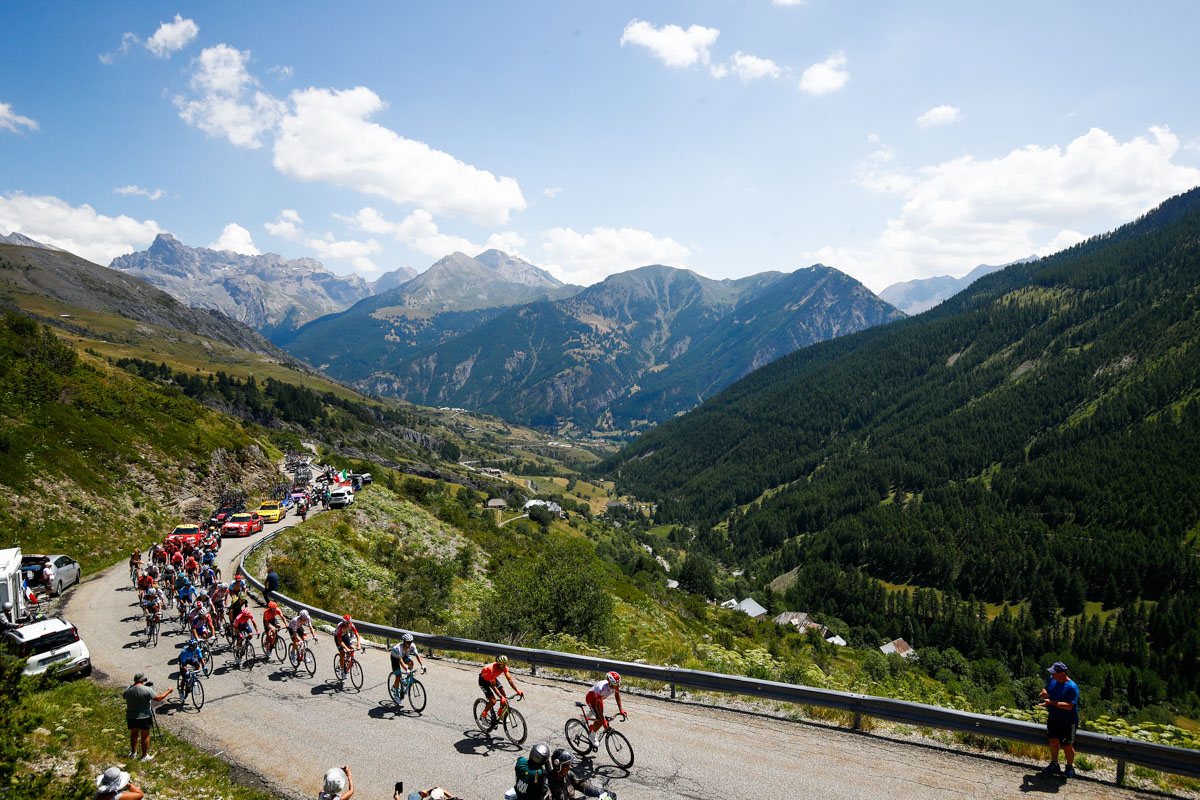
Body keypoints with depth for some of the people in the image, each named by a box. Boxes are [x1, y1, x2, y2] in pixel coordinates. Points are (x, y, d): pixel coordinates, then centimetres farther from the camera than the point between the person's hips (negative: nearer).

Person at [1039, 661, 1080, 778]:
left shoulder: (1072, 687, -25)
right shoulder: (1052, 680, -3)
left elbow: (1069, 706, -30)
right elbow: (1045, 689, 12)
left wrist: (1051, 702, -36)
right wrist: (1044, 693, -13)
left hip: (1067, 721, -7)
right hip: (1053, 718, 7)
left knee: (1067, 746, 4)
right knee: (1053, 741, 15)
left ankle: (1070, 767, 25)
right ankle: (1054, 765, 31)